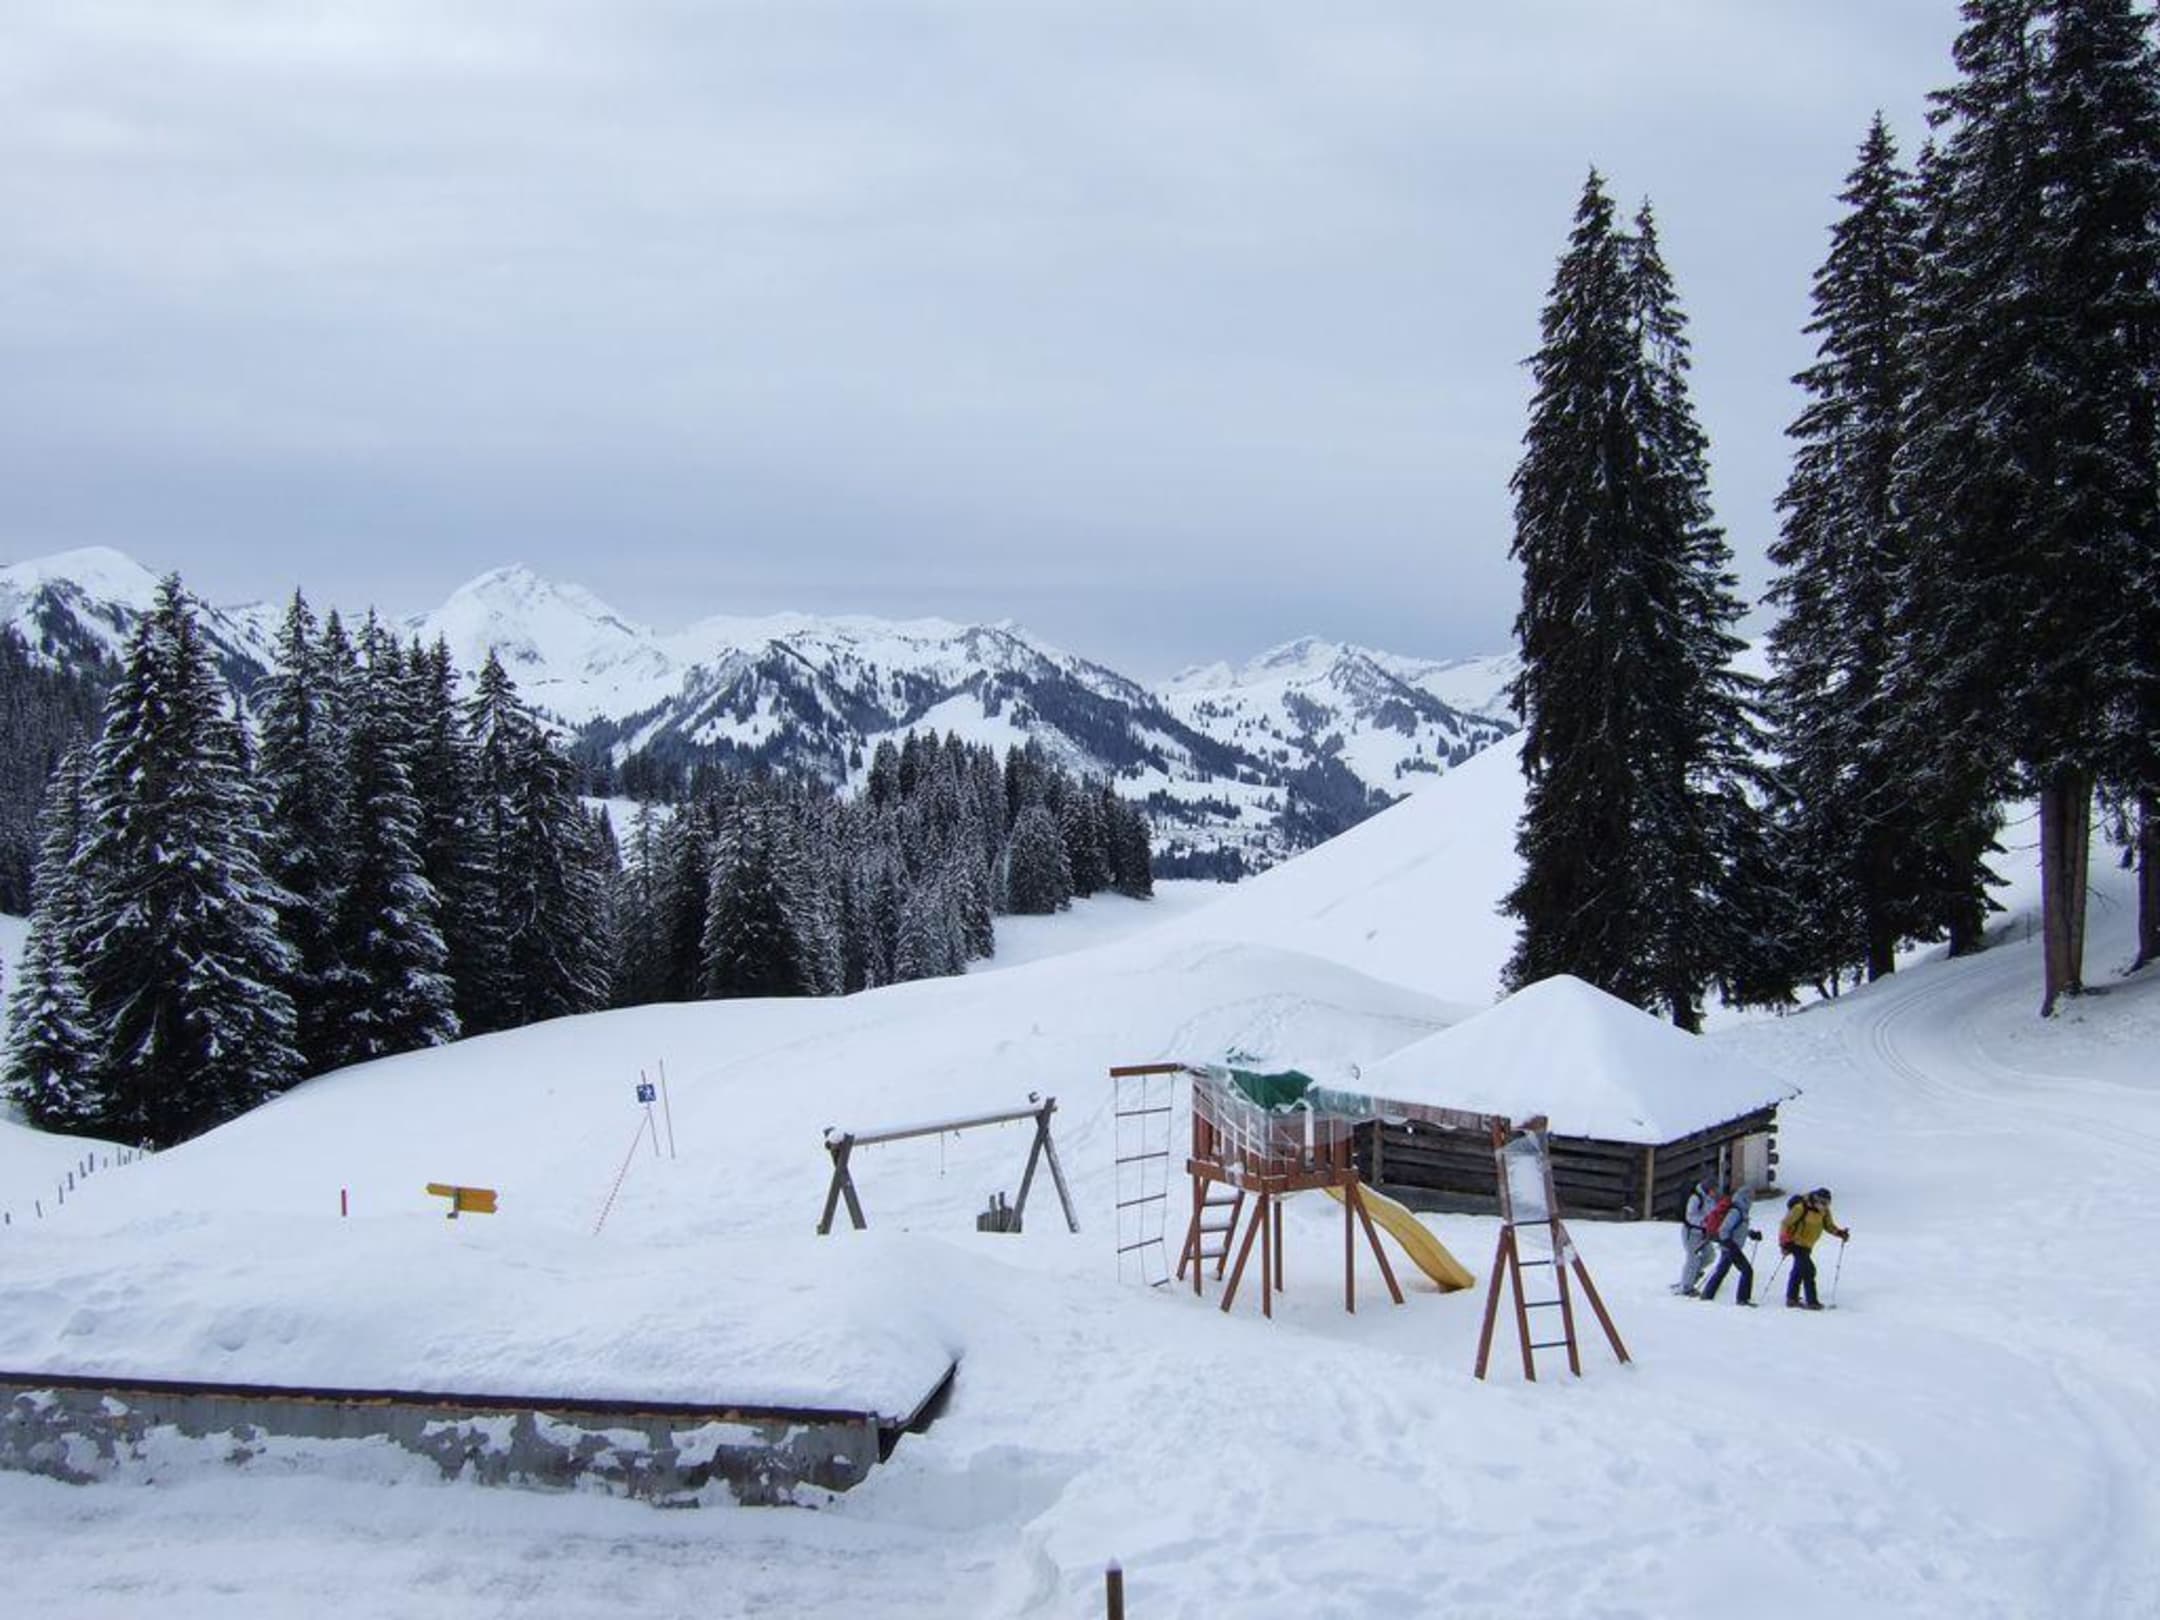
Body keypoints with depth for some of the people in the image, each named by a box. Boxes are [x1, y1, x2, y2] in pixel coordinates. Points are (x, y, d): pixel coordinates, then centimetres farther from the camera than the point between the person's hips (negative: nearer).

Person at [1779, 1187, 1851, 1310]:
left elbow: (1829, 1226, 8)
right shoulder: (1801, 1208, -22)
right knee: (1808, 1270, -15)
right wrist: (1784, 1242, -21)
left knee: (1799, 1270, 17)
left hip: (1807, 1245, 8)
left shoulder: (1824, 1211, 0)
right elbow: (1786, 1223, -18)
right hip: (1796, 1243, -8)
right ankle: (1811, 1301, -12)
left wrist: (1840, 1233, -12)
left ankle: (1792, 1298, 30)